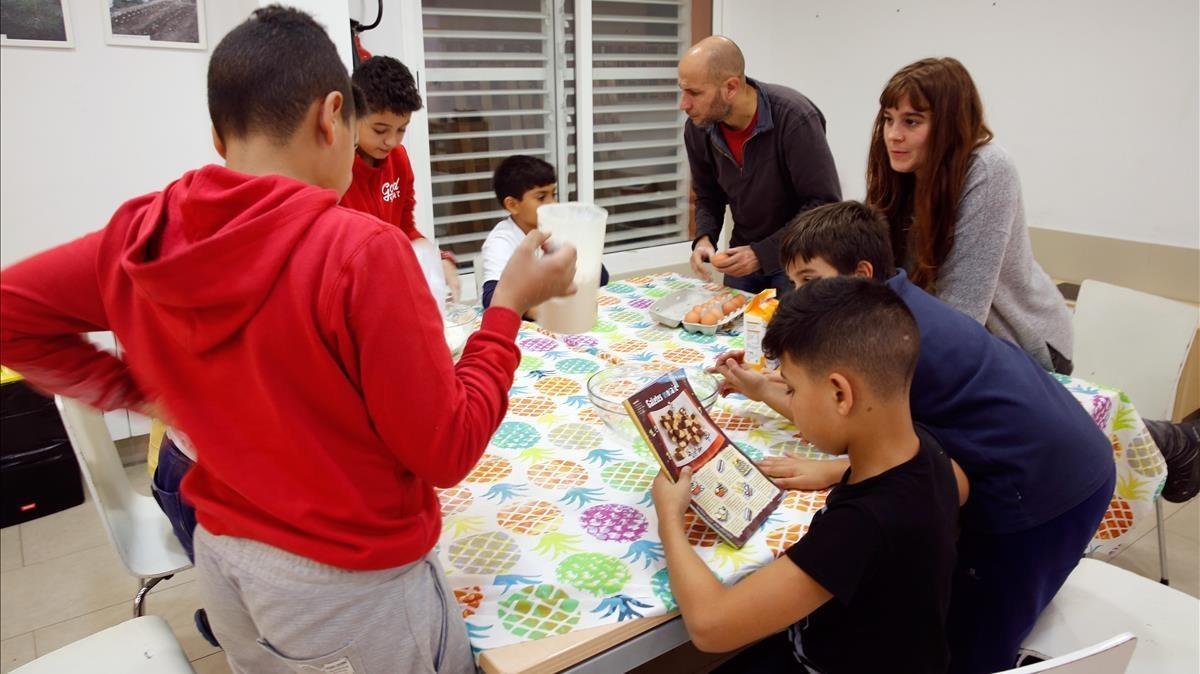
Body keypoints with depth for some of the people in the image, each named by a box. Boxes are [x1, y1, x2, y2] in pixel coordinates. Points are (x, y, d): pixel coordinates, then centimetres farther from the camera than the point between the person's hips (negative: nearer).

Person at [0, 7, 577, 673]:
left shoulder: (140, 235, -8)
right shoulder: (360, 250, -26)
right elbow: (447, 453, -21)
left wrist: (138, 389, 4)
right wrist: (508, 306, -12)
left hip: (222, 563, 6)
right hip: (350, 586, -5)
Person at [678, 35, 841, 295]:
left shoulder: (794, 118, -26)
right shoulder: (697, 127, -10)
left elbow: (825, 205, -23)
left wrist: (763, 253, -28)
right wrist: (704, 238, -15)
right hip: (744, 254, 5)